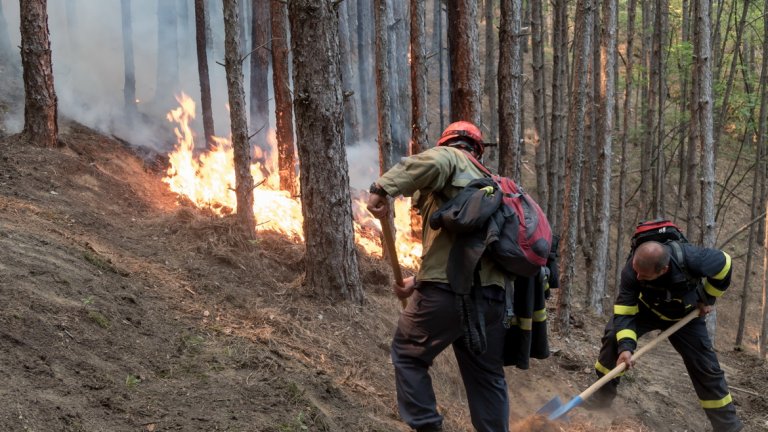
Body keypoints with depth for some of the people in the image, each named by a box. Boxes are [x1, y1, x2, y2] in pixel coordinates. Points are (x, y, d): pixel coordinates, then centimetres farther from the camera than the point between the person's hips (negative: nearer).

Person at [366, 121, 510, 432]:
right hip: (491, 294, 7)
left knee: (408, 354, 13)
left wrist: (384, 188, -25)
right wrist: (420, 281, 27)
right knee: (487, 375, 17)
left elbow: (433, 162, -23)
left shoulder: (449, 157, 5)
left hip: (449, 291, -6)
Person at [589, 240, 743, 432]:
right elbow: (624, 311, -33)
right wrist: (625, 346, -47)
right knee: (614, 336, -21)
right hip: (647, 309, 1)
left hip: (685, 316, 0)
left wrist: (707, 299, -11)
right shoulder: (632, 270, -38)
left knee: (705, 367, -2)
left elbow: (723, 264, -21)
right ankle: (601, 396, -4)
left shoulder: (691, 258, -42)